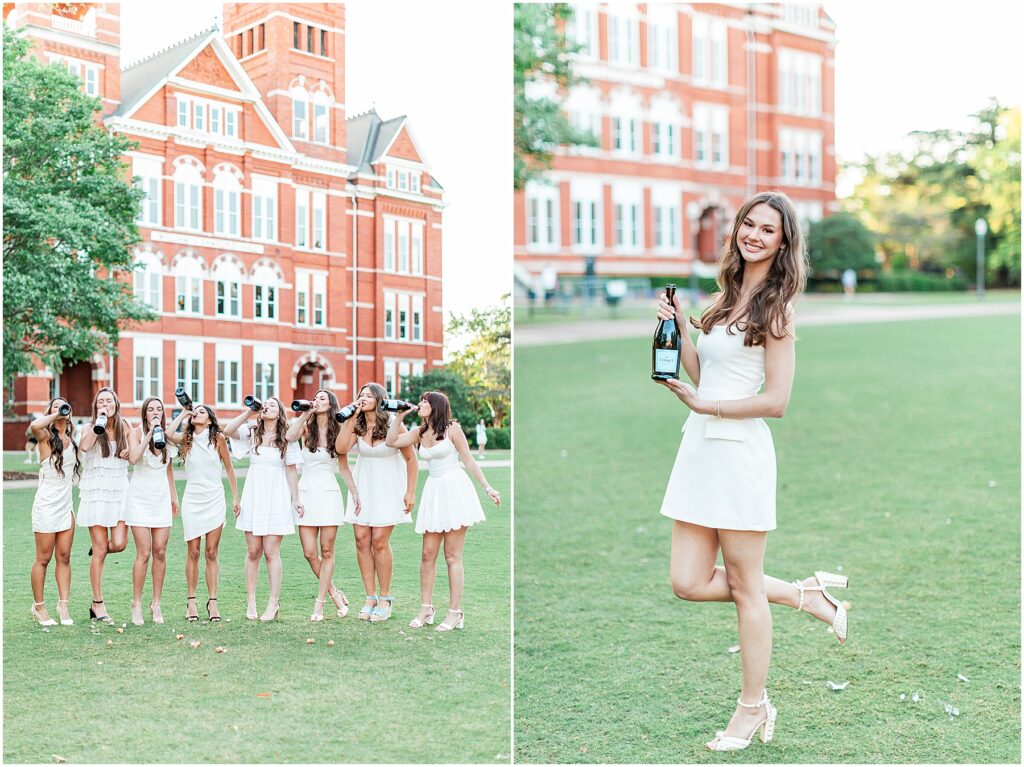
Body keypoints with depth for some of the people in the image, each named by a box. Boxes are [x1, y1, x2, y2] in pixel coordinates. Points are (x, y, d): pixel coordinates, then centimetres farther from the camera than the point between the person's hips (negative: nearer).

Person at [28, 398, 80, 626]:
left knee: (64, 557, 5)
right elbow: (34, 425, -29)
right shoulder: (46, 436, -6)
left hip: (66, 504, 6)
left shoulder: (70, 439, 13)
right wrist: (54, 416, -16)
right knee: (44, 558, 1)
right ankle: (38, 607, 12)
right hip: (47, 505, -6)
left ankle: (63, 606, 9)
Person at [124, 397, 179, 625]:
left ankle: (156, 604, 11)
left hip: (161, 499, 4)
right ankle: (137, 604, 2)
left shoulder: (167, 435, 8)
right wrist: (150, 433, -24)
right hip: (140, 499, -4)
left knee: (160, 552, 2)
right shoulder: (139, 432, -5)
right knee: (144, 553, -8)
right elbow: (133, 458, -24)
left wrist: (174, 497, 18)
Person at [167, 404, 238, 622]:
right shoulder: (185, 439, 4)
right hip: (192, 500, 1)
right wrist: (183, 414, -5)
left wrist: (235, 497, 6)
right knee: (193, 552, 3)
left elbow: (229, 468, 7)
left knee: (211, 553, 1)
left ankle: (212, 602, 5)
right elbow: (169, 433, -19)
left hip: (214, 500, -1)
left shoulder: (218, 438, 0)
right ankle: (191, 602, 9)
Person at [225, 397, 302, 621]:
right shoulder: (252, 433, 8)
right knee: (253, 552, 4)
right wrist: (248, 412, -9)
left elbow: (291, 470, 3)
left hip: (276, 499, -2)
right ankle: (251, 602, 10)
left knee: (271, 551, -5)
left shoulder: (286, 438, 3)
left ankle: (274, 603, 2)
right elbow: (228, 430, -10)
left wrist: (296, 500, 1)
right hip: (253, 496, 2)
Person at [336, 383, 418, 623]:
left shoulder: (393, 425, -9)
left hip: (388, 487, -4)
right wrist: (351, 417, -14)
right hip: (363, 486, 4)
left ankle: (385, 598, 4)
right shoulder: (357, 426, 1)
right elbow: (341, 448, -16)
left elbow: (411, 459, -4)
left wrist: (410, 492, -8)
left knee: (379, 540, -9)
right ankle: (370, 597, 8)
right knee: (362, 539, -2)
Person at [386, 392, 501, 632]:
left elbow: (468, 460, -1)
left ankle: (455, 612, 2)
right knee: (428, 553, 4)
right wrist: (400, 415, 6)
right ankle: (426, 608, 12)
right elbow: (391, 441, 6)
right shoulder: (420, 433, 13)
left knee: (452, 556, -3)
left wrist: (487, 488, -4)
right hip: (433, 491, 5)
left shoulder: (452, 429, -2)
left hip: (454, 489, -5)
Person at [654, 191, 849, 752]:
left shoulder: (775, 308, -7)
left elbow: (777, 401, -12)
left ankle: (753, 708, 20)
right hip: (700, 448, 8)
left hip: (740, 450, -8)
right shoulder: (724, 298, 15)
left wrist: (703, 405, -13)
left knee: (745, 586, 5)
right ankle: (804, 594, 24)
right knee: (689, 582, 6)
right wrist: (680, 329, 2)